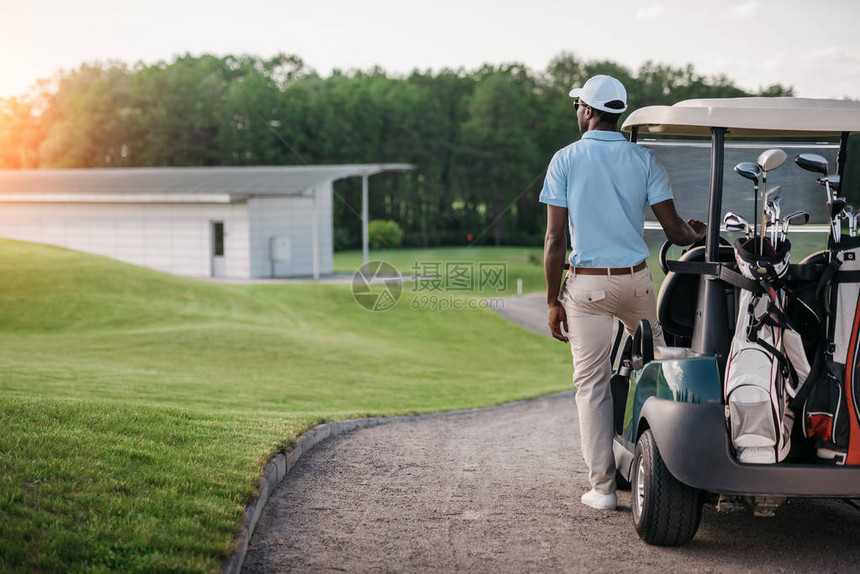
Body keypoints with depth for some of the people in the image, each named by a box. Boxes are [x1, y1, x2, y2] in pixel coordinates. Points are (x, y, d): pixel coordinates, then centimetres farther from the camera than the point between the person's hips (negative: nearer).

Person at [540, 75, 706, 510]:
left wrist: (553, 300, 0)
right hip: (636, 279, 2)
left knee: (591, 383, 4)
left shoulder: (565, 160, -3)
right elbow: (674, 231, -1)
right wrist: (698, 234, 22)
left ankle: (602, 486, 5)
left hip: (586, 284, -2)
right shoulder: (643, 159, 1)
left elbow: (555, 239, -7)